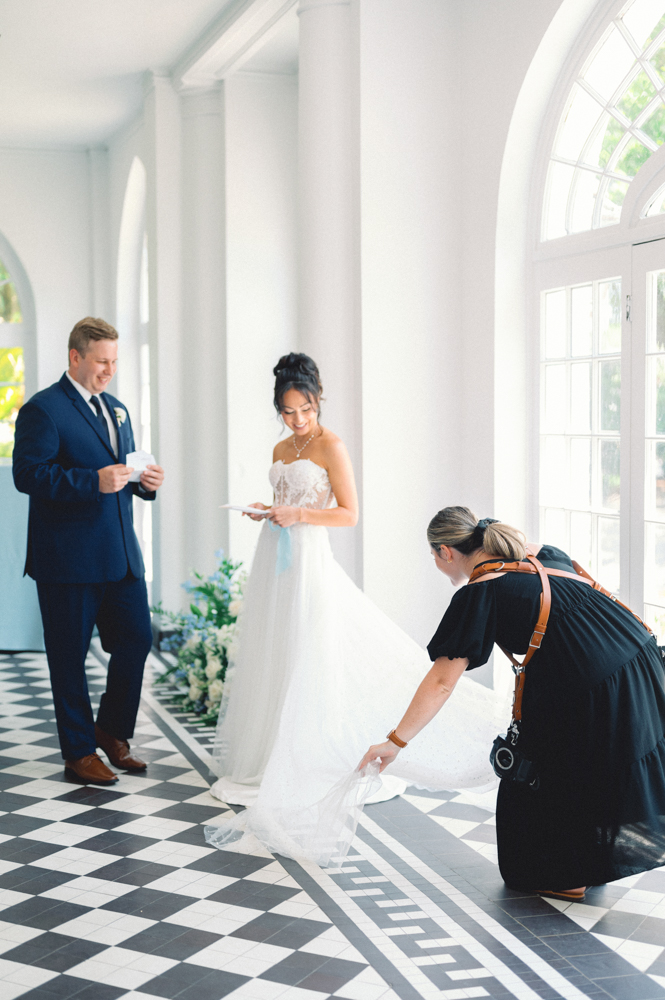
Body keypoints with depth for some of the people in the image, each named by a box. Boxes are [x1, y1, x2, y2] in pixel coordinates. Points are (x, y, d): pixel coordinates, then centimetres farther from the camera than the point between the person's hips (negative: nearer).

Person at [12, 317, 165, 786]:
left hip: (121, 555, 7)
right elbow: (27, 474, -18)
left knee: (137, 640, 7)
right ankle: (79, 753, 17)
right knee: (70, 657, 4)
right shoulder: (42, 409, -9)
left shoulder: (117, 410, 17)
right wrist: (95, 481, -25)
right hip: (68, 560, -7)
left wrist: (145, 481, 1)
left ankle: (111, 731, 26)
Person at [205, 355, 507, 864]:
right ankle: (265, 758, 18)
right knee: (270, 660, 9)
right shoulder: (281, 450, 14)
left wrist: (298, 515, -19)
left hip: (310, 560, -7)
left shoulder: (331, 446, -7)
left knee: (307, 663, -6)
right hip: (275, 557, 7)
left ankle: (307, 765, 2)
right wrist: (266, 512, 2)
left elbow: (349, 513, -10)